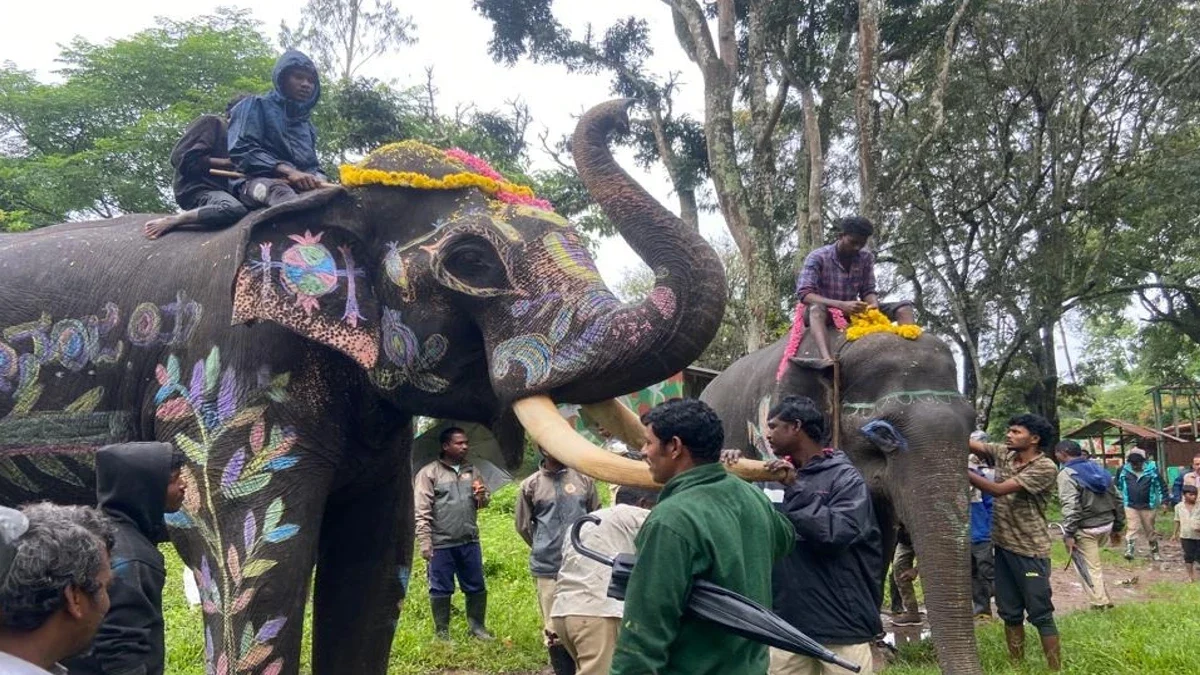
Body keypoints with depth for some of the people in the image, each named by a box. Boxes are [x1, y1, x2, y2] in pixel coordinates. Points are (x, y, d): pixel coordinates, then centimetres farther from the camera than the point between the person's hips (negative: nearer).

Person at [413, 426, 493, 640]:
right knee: (441, 590, 7)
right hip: (441, 544, -5)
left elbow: (484, 502, 17)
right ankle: (442, 633, 19)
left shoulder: (472, 471, 10)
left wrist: (482, 496, -8)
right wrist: (425, 544, -15)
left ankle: (478, 627, 25)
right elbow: (422, 512, -10)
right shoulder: (429, 473, -7)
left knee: (477, 588, 11)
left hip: (469, 541, 5)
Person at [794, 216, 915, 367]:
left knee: (904, 307, -10)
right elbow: (804, 294, -24)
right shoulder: (818, 258, -15)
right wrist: (841, 305, -36)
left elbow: (868, 290, 2)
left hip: (852, 313, 5)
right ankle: (827, 359, -65)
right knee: (817, 308, -42)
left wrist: (874, 304, -24)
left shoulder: (866, 258, 1)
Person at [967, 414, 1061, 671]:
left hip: (1030, 550, -6)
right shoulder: (1002, 454, 4)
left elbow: (999, 489, -22)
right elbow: (970, 443, -4)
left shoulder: (1045, 467, -16)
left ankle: (1055, 668, 10)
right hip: (1002, 546, 6)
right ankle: (1016, 666, 25)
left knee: (1040, 614, 0)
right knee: (1009, 612, 14)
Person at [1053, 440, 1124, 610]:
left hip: (1086, 529, -8)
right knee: (1093, 562, 25)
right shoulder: (1099, 469, 11)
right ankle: (1102, 598, 26)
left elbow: (1070, 507, -25)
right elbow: (1117, 500, 14)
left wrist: (1069, 534, -24)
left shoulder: (1067, 474, -14)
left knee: (1091, 567, 3)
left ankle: (1100, 603, 5)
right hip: (1107, 525, 8)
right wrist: (1118, 527, 20)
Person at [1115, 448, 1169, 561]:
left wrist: (1164, 501, -2)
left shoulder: (1152, 470, -5)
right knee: (1133, 528, -12)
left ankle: (1154, 552, 28)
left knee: (1150, 530, 13)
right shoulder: (1124, 471, -2)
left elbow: (1161, 485, 2)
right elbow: (1118, 486, 10)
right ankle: (1129, 551, -17)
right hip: (1131, 506, -1)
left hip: (1148, 506, 1)